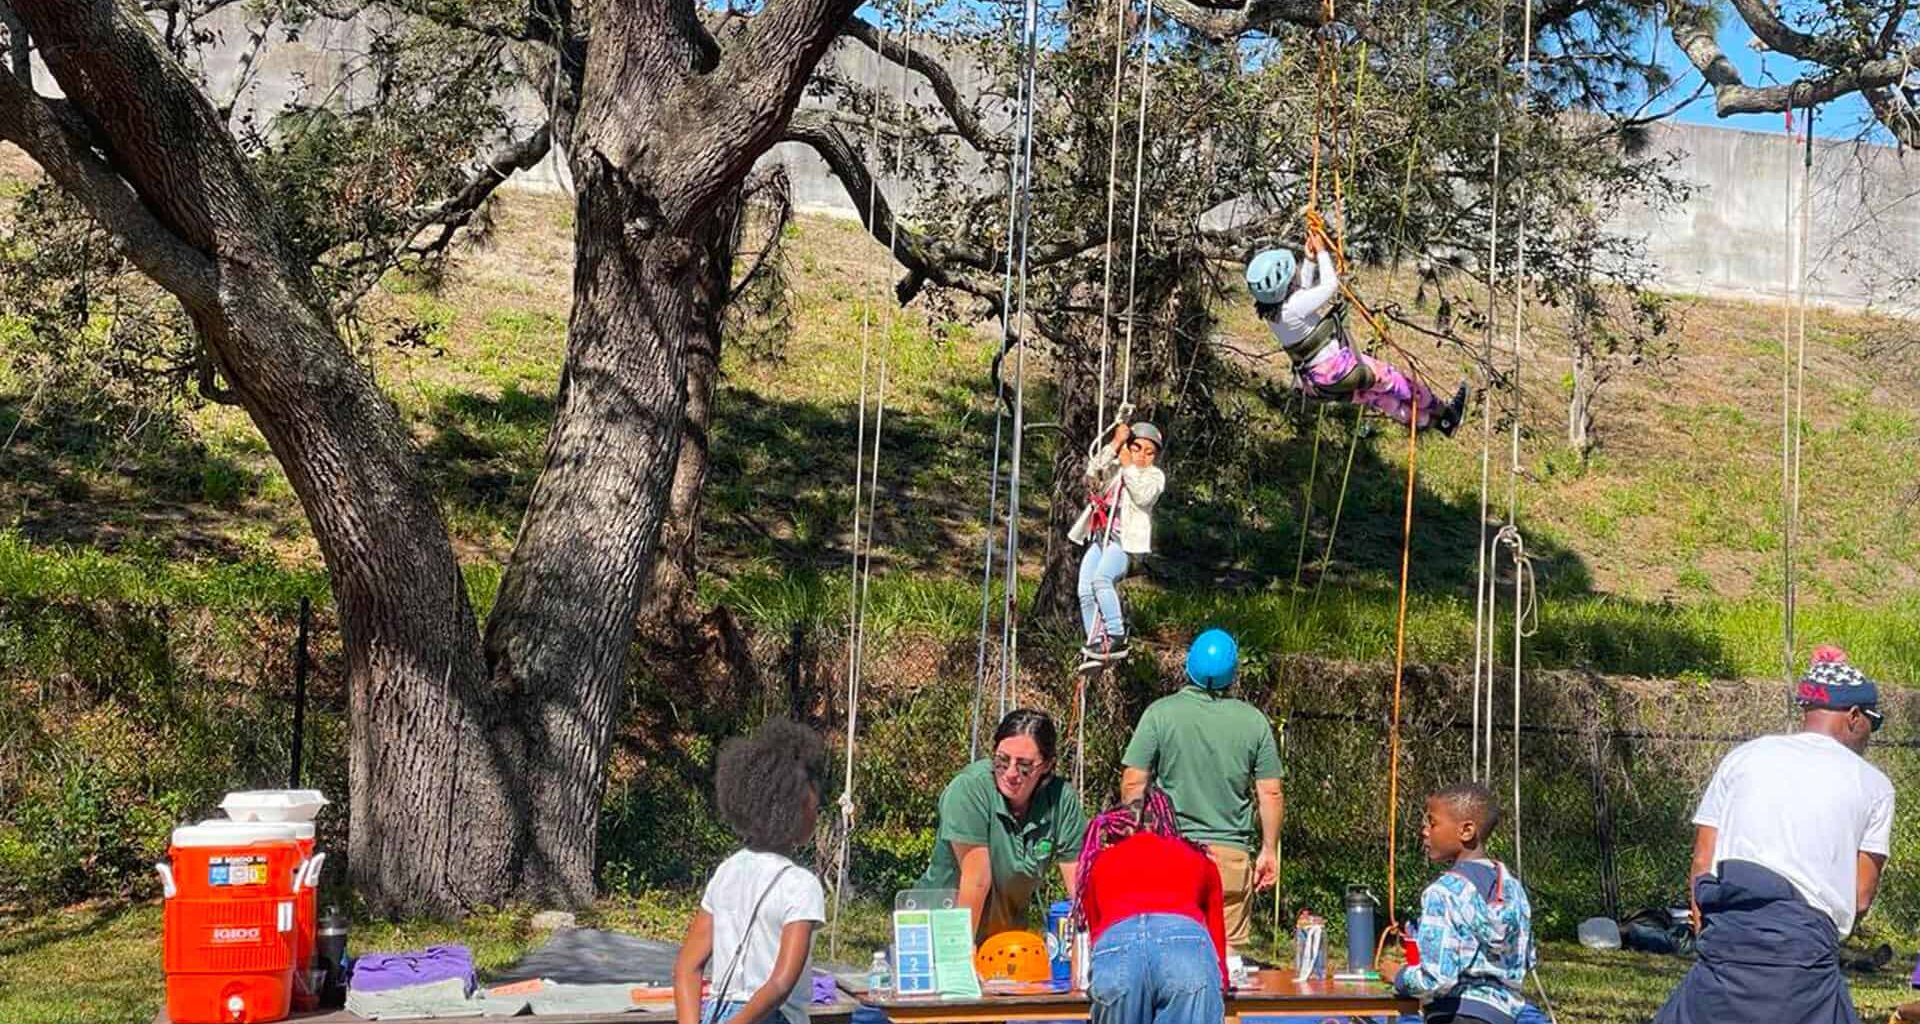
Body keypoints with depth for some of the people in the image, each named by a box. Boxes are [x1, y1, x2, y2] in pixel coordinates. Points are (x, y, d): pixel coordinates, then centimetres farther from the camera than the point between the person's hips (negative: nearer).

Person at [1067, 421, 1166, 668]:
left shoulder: (1155, 475, 9)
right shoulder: (1113, 468, 18)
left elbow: (1143, 497, -12)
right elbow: (1092, 475, -3)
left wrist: (1129, 466, -9)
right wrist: (1114, 445, -7)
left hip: (1126, 539, -5)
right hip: (1100, 537, 5)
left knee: (1101, 578, -29)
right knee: (1085, 590, -9)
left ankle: (1117, 638, -24)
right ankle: (1095, 647, -4)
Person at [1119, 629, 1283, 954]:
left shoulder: (1160, 713, -5)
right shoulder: (1254, 721, 0)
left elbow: (1132, 784, -4)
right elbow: (1270, 793, 2)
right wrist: (1269, 850, 12)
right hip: (1232, 855, 1)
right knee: (1229, 950, 6)